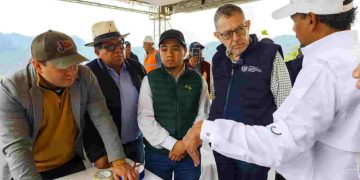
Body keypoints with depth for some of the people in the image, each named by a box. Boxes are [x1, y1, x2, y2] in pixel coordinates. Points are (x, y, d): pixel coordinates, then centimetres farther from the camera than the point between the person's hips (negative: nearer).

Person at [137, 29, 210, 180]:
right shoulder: (150, 80, -3)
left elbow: (203, 116, 0)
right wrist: (172, 144, -14)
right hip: (157, 152, 0)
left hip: (189, 153, 1)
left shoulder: (198, 80, 1)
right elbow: (145, 118, -9)